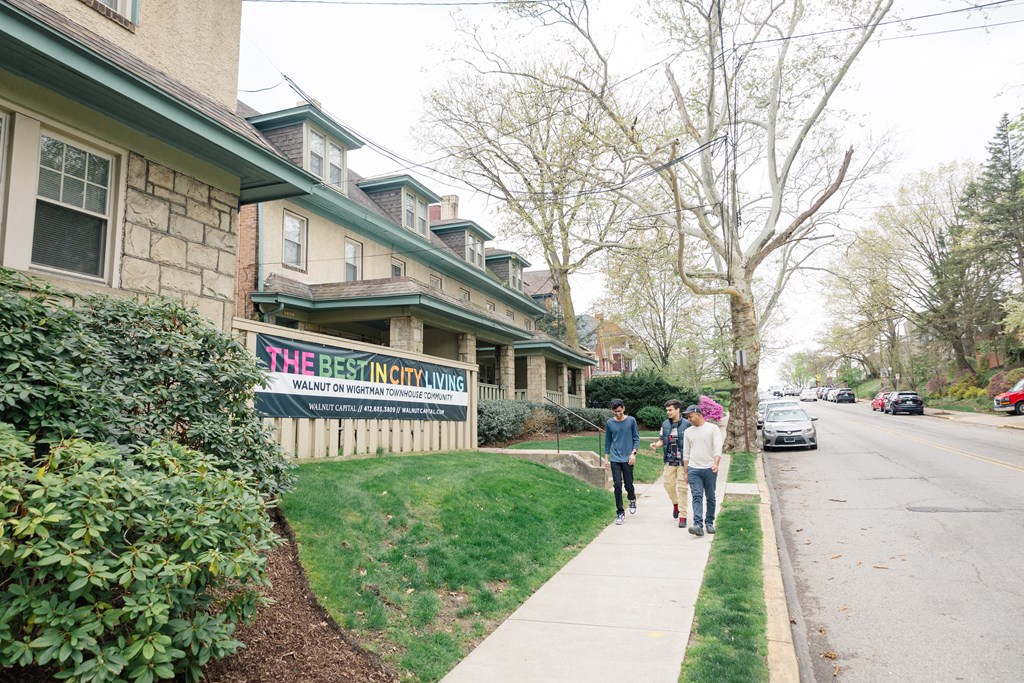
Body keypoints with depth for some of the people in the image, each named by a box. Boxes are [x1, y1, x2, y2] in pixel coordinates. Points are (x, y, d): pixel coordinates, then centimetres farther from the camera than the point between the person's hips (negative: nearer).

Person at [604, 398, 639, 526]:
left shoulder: (631, 420, -3)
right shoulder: (609, 423, 2)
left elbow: (636, 438, 2)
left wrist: (633, 453, -9)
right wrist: (607, 458, 10)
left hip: (627, 459, -1)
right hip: (615, 459, 1)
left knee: (628, 485, 4)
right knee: (617, 485, -3)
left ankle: (632, 499, 38)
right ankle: (620, 513, 7)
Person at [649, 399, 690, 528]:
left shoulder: (686, 424, -9)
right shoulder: (665, 424, 5)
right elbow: (662, 440, 12)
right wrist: (656, 445, -9)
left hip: (683, 461, -4)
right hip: (670, 461, 4)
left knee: (682, 488, -1)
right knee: (668, 484, 7)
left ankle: (683, 516, 7)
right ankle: (675, 503, 38)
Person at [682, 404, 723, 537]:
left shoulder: (713, 428, -2)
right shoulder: (688, 432, 11)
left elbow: (718, 448, -11)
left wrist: (716, 464, -27)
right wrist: (686, 472, 11)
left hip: (709, 469, -2)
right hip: (693, 469, 2)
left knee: (710, 497, 8)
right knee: (697, 496, -9)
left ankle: (709, 523, 22)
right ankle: (698, 525, -17)